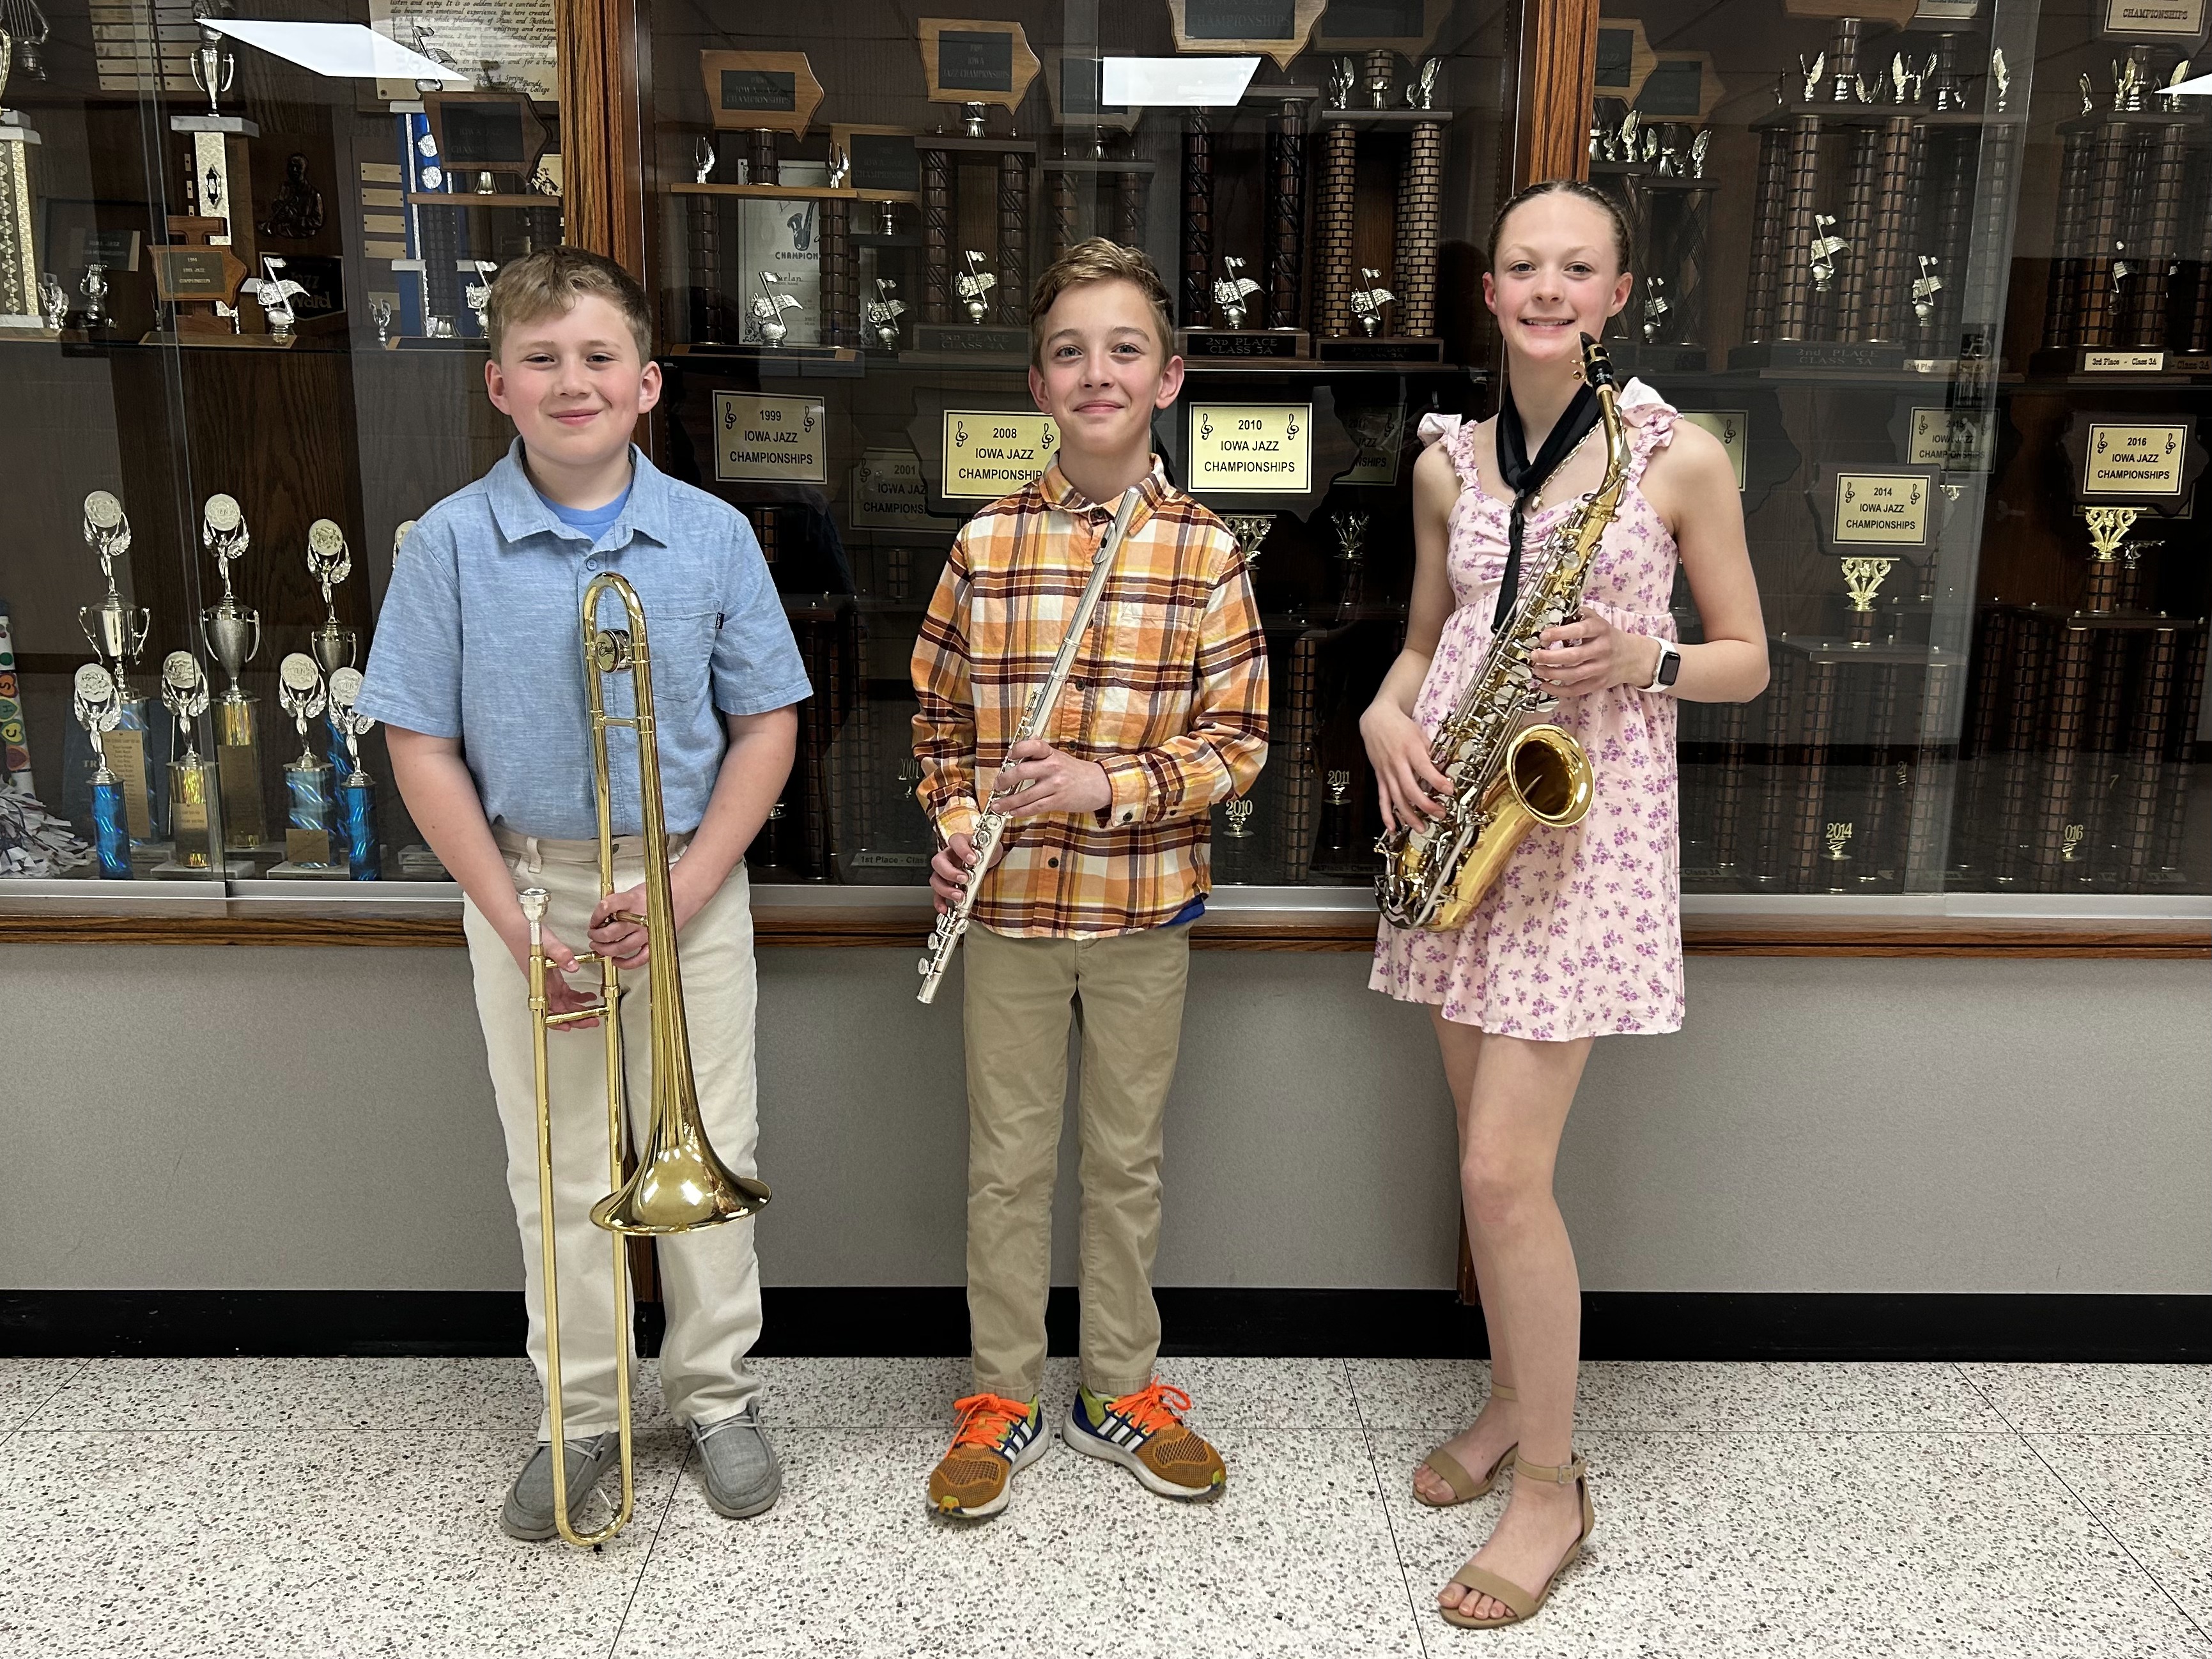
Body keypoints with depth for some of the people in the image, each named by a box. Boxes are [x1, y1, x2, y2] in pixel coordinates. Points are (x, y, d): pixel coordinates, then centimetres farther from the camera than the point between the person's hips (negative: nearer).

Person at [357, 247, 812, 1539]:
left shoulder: (714, 538, -5)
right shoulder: (452, 544, -6)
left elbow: (767, 724, -2)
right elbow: (423, 746, -3)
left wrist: (685, 884, -13)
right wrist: (513, 917, -10)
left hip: (691, 885, 0)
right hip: (528, 887, 0)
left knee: (709, 1157, 10)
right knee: (561, 1172, 12)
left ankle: (718, 1393, 30)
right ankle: (582, 1414, 31)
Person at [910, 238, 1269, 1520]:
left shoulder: (1208, 552, -5)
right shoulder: (986, 544, -2)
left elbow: (1237, 740, -5)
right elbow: (941, 716, 7)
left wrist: (1107, 787, -18)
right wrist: (956, 824, -9)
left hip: (1145, 908, 0)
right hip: (1009, 907, 1)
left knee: (1128, 1159, 14)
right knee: (1009, 1163, 12)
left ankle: (1123, 1391, 33)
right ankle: (1004, 1400, 30)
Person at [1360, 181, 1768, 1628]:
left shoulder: (1682, 457, -3)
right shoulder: (1448, 461, 9)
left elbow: (1748, 662, 3)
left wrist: (1641, 659, -17)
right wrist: (1388, 714, -2)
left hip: (1586, 821, -5)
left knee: (1503, 1172, -7)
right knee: (1496, 1156, 13)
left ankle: (1552, 1487, 12)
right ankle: (1516, 1404, 33)